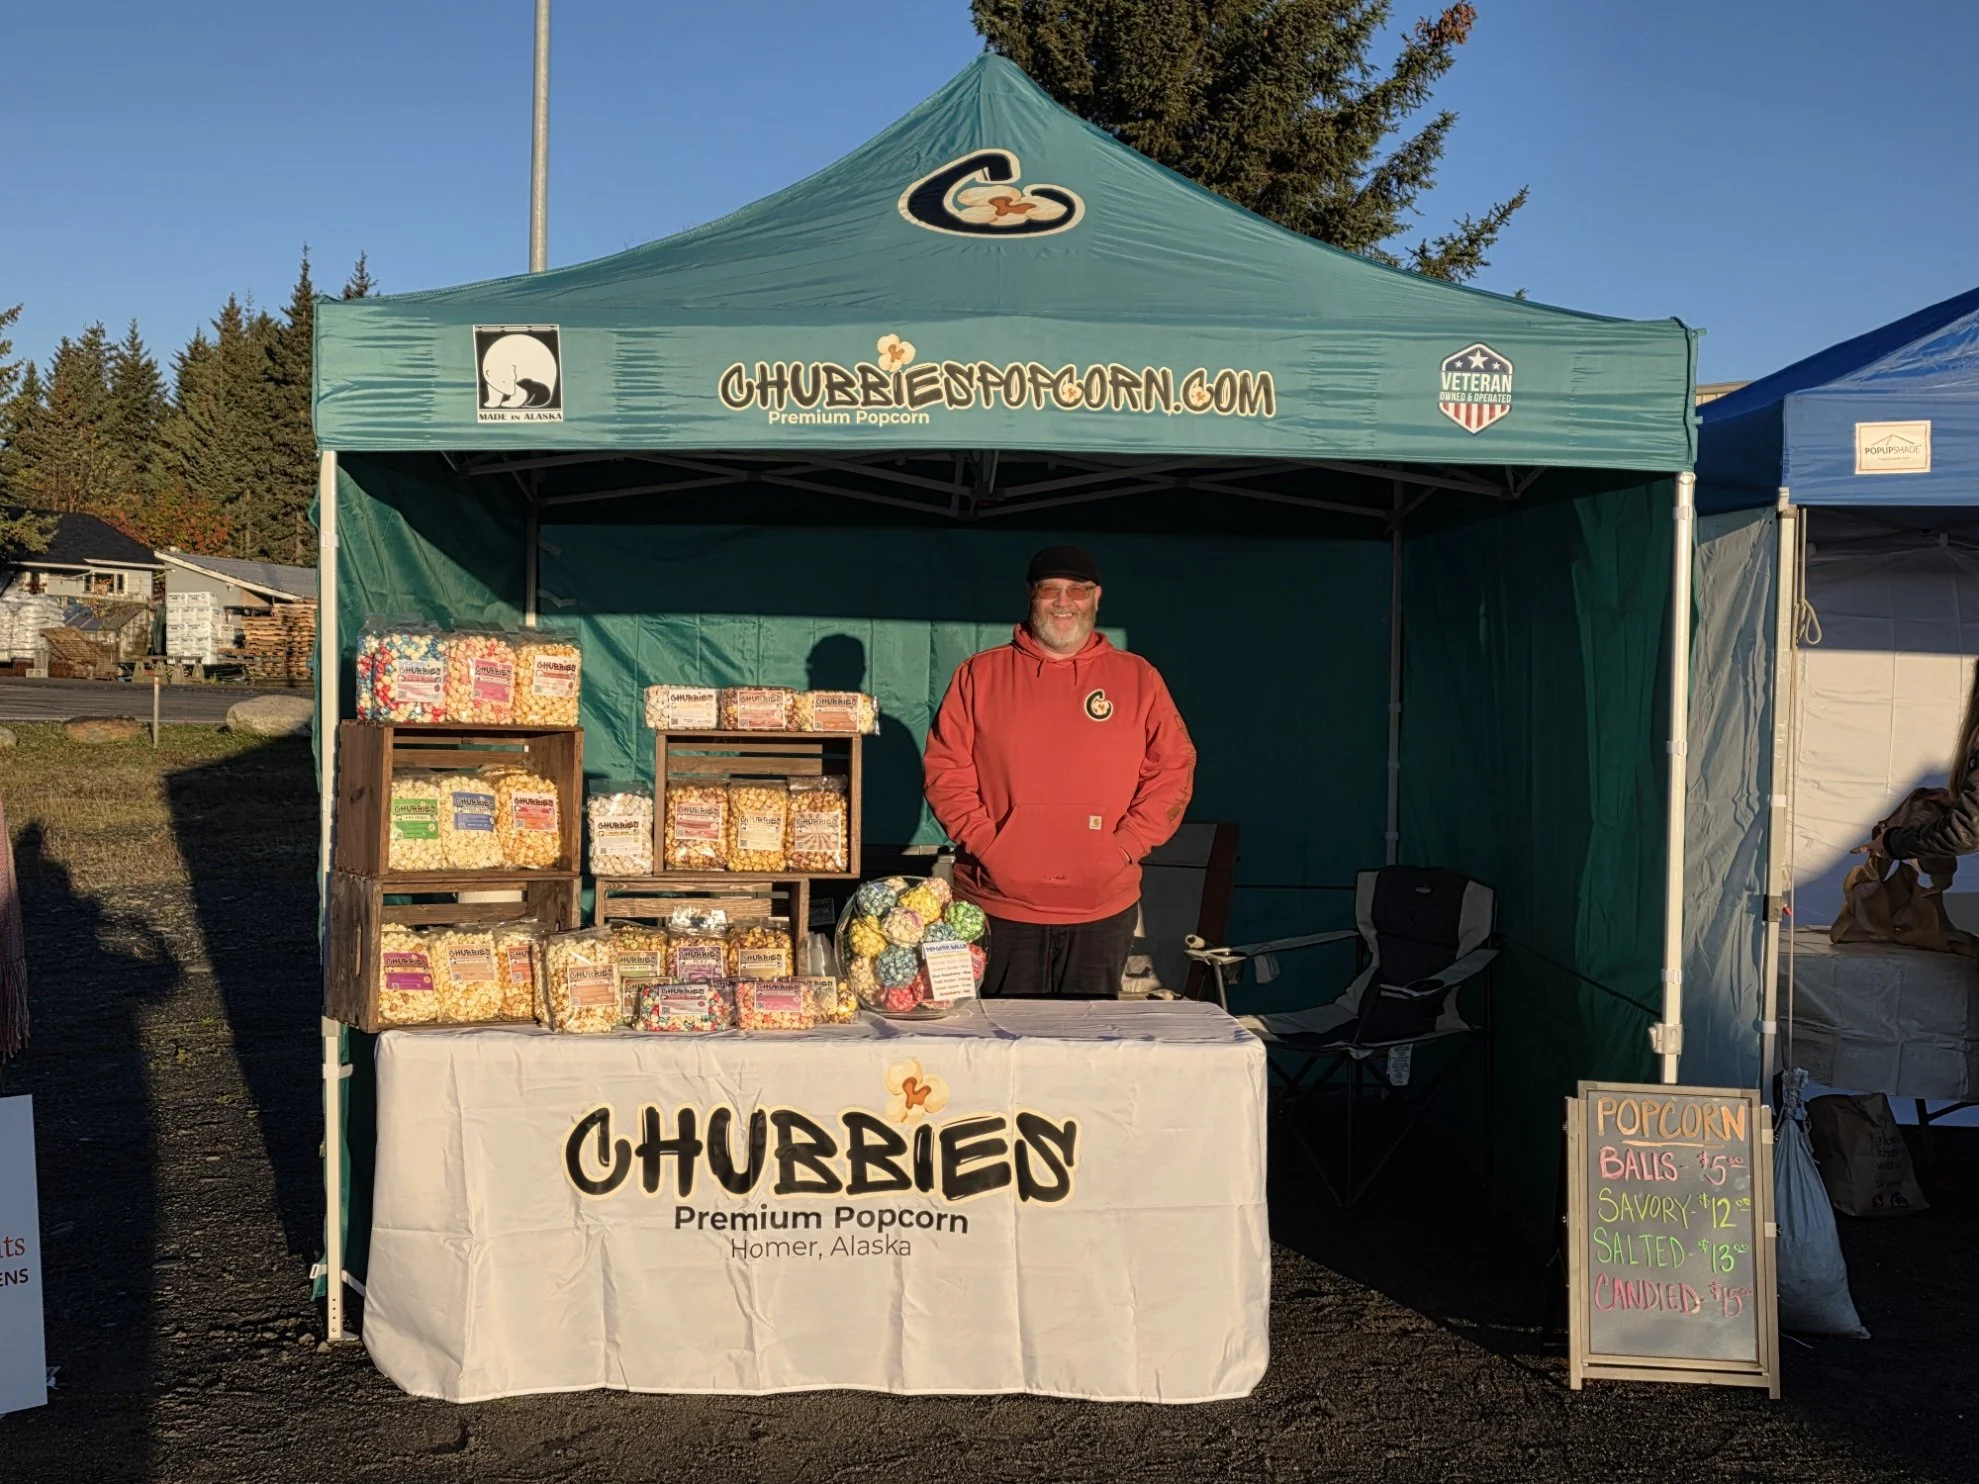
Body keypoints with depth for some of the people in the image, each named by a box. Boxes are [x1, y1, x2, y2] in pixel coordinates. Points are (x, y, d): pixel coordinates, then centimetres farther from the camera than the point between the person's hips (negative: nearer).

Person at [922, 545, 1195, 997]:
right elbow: (944, 767, 2)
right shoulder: (980, 675, 5)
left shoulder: (1138, 678, 7)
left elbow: (1173, 769, 6)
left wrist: (1127, 845, -4)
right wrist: (984, 843, -8)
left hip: (1103, 908, 1)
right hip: (999, 904, 0)